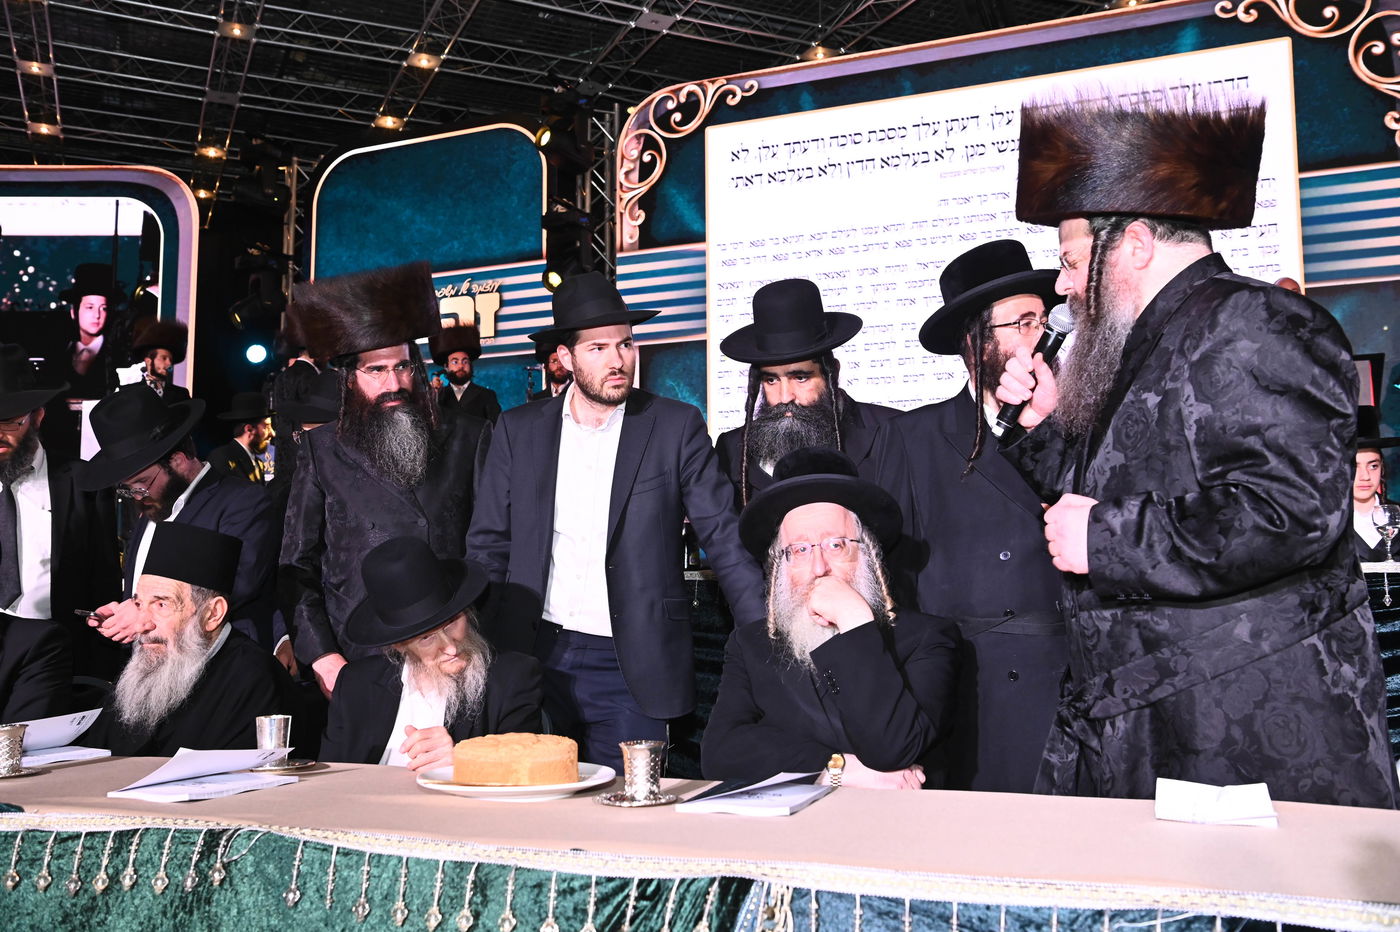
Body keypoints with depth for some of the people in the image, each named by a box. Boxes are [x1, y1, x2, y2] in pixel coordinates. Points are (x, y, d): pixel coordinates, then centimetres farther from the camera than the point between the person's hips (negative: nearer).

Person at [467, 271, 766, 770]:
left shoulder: (676, 427, -2)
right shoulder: (519, 429, 5)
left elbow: (726, 540, -3)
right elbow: (488, 545, 10)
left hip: (631, 670, -2)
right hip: (534, 656, 2)